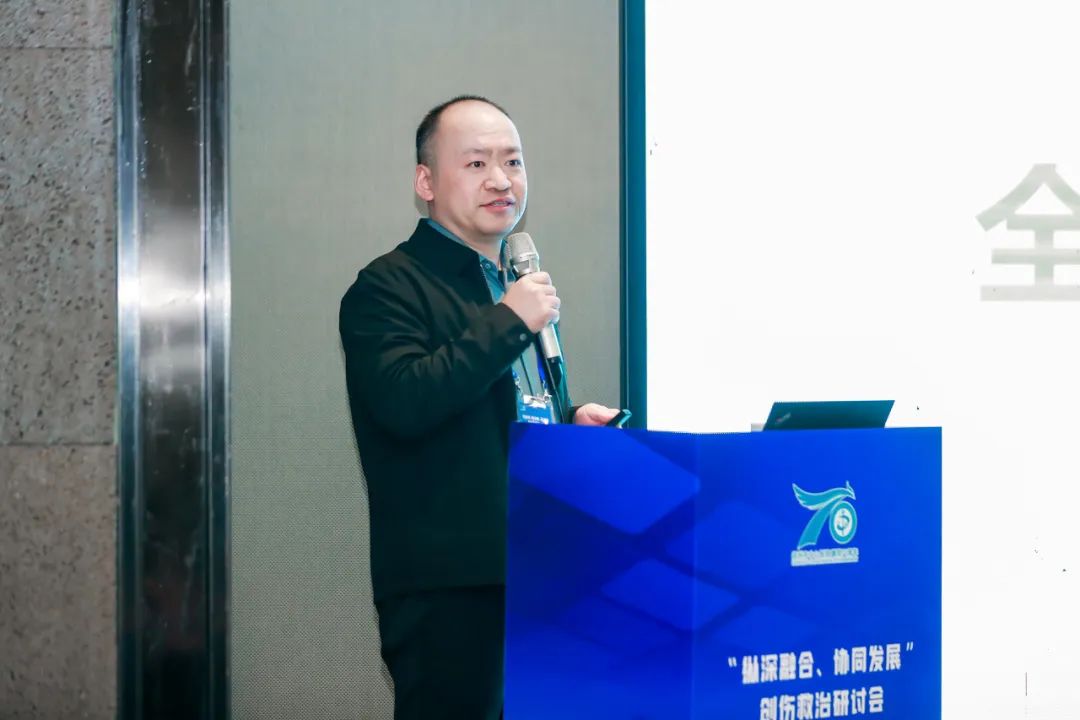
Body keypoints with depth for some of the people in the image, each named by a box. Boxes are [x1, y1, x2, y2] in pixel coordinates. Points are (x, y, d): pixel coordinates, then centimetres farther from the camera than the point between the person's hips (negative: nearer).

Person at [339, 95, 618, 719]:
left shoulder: (518, 285, 20)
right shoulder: (389, 287, -8)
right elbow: (405, 403, -25)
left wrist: (571, 423, 11)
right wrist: (510, 321, -19)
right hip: (449, 589, -8)